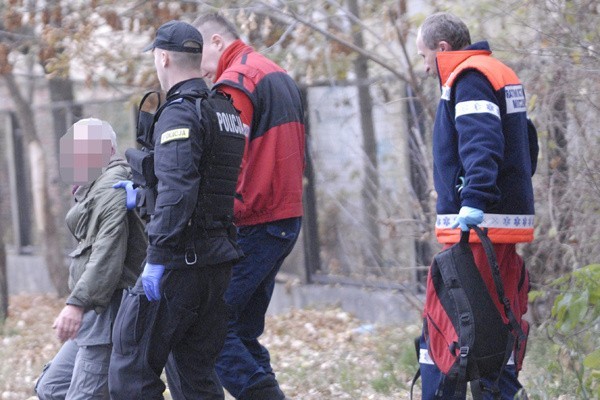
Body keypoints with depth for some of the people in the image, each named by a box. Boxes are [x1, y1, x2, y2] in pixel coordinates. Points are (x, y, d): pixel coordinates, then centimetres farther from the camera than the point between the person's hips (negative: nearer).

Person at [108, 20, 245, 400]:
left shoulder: (179, 114, -13)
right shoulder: (227, 111, 15)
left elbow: (177, 192, -24)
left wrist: (157, 258, -24)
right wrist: (145, 191, 33)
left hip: (180, 258, -9)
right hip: (219, 259, 9)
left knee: (132, 368, -3)